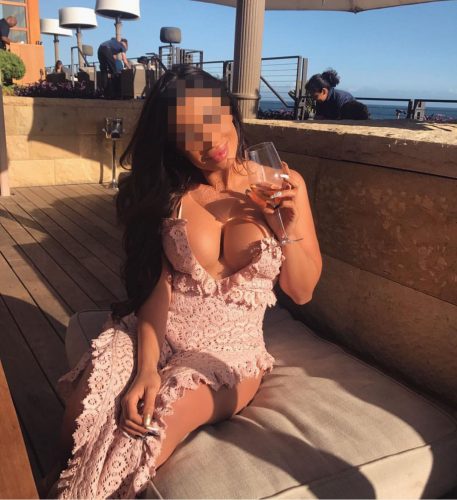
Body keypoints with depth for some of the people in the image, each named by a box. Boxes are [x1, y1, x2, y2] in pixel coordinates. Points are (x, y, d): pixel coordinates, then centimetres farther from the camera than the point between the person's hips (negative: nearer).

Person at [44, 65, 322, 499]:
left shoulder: (281, 186, -2)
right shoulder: (170, 190, 2)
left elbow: (302, 291, 1)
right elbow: (156, 284, -5)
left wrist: (290, 228, -16)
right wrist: (147, 366, -18)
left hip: (228, 352, -1)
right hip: (151, 335, 2)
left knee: (150, 429, -26)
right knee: (82, 417, -23)